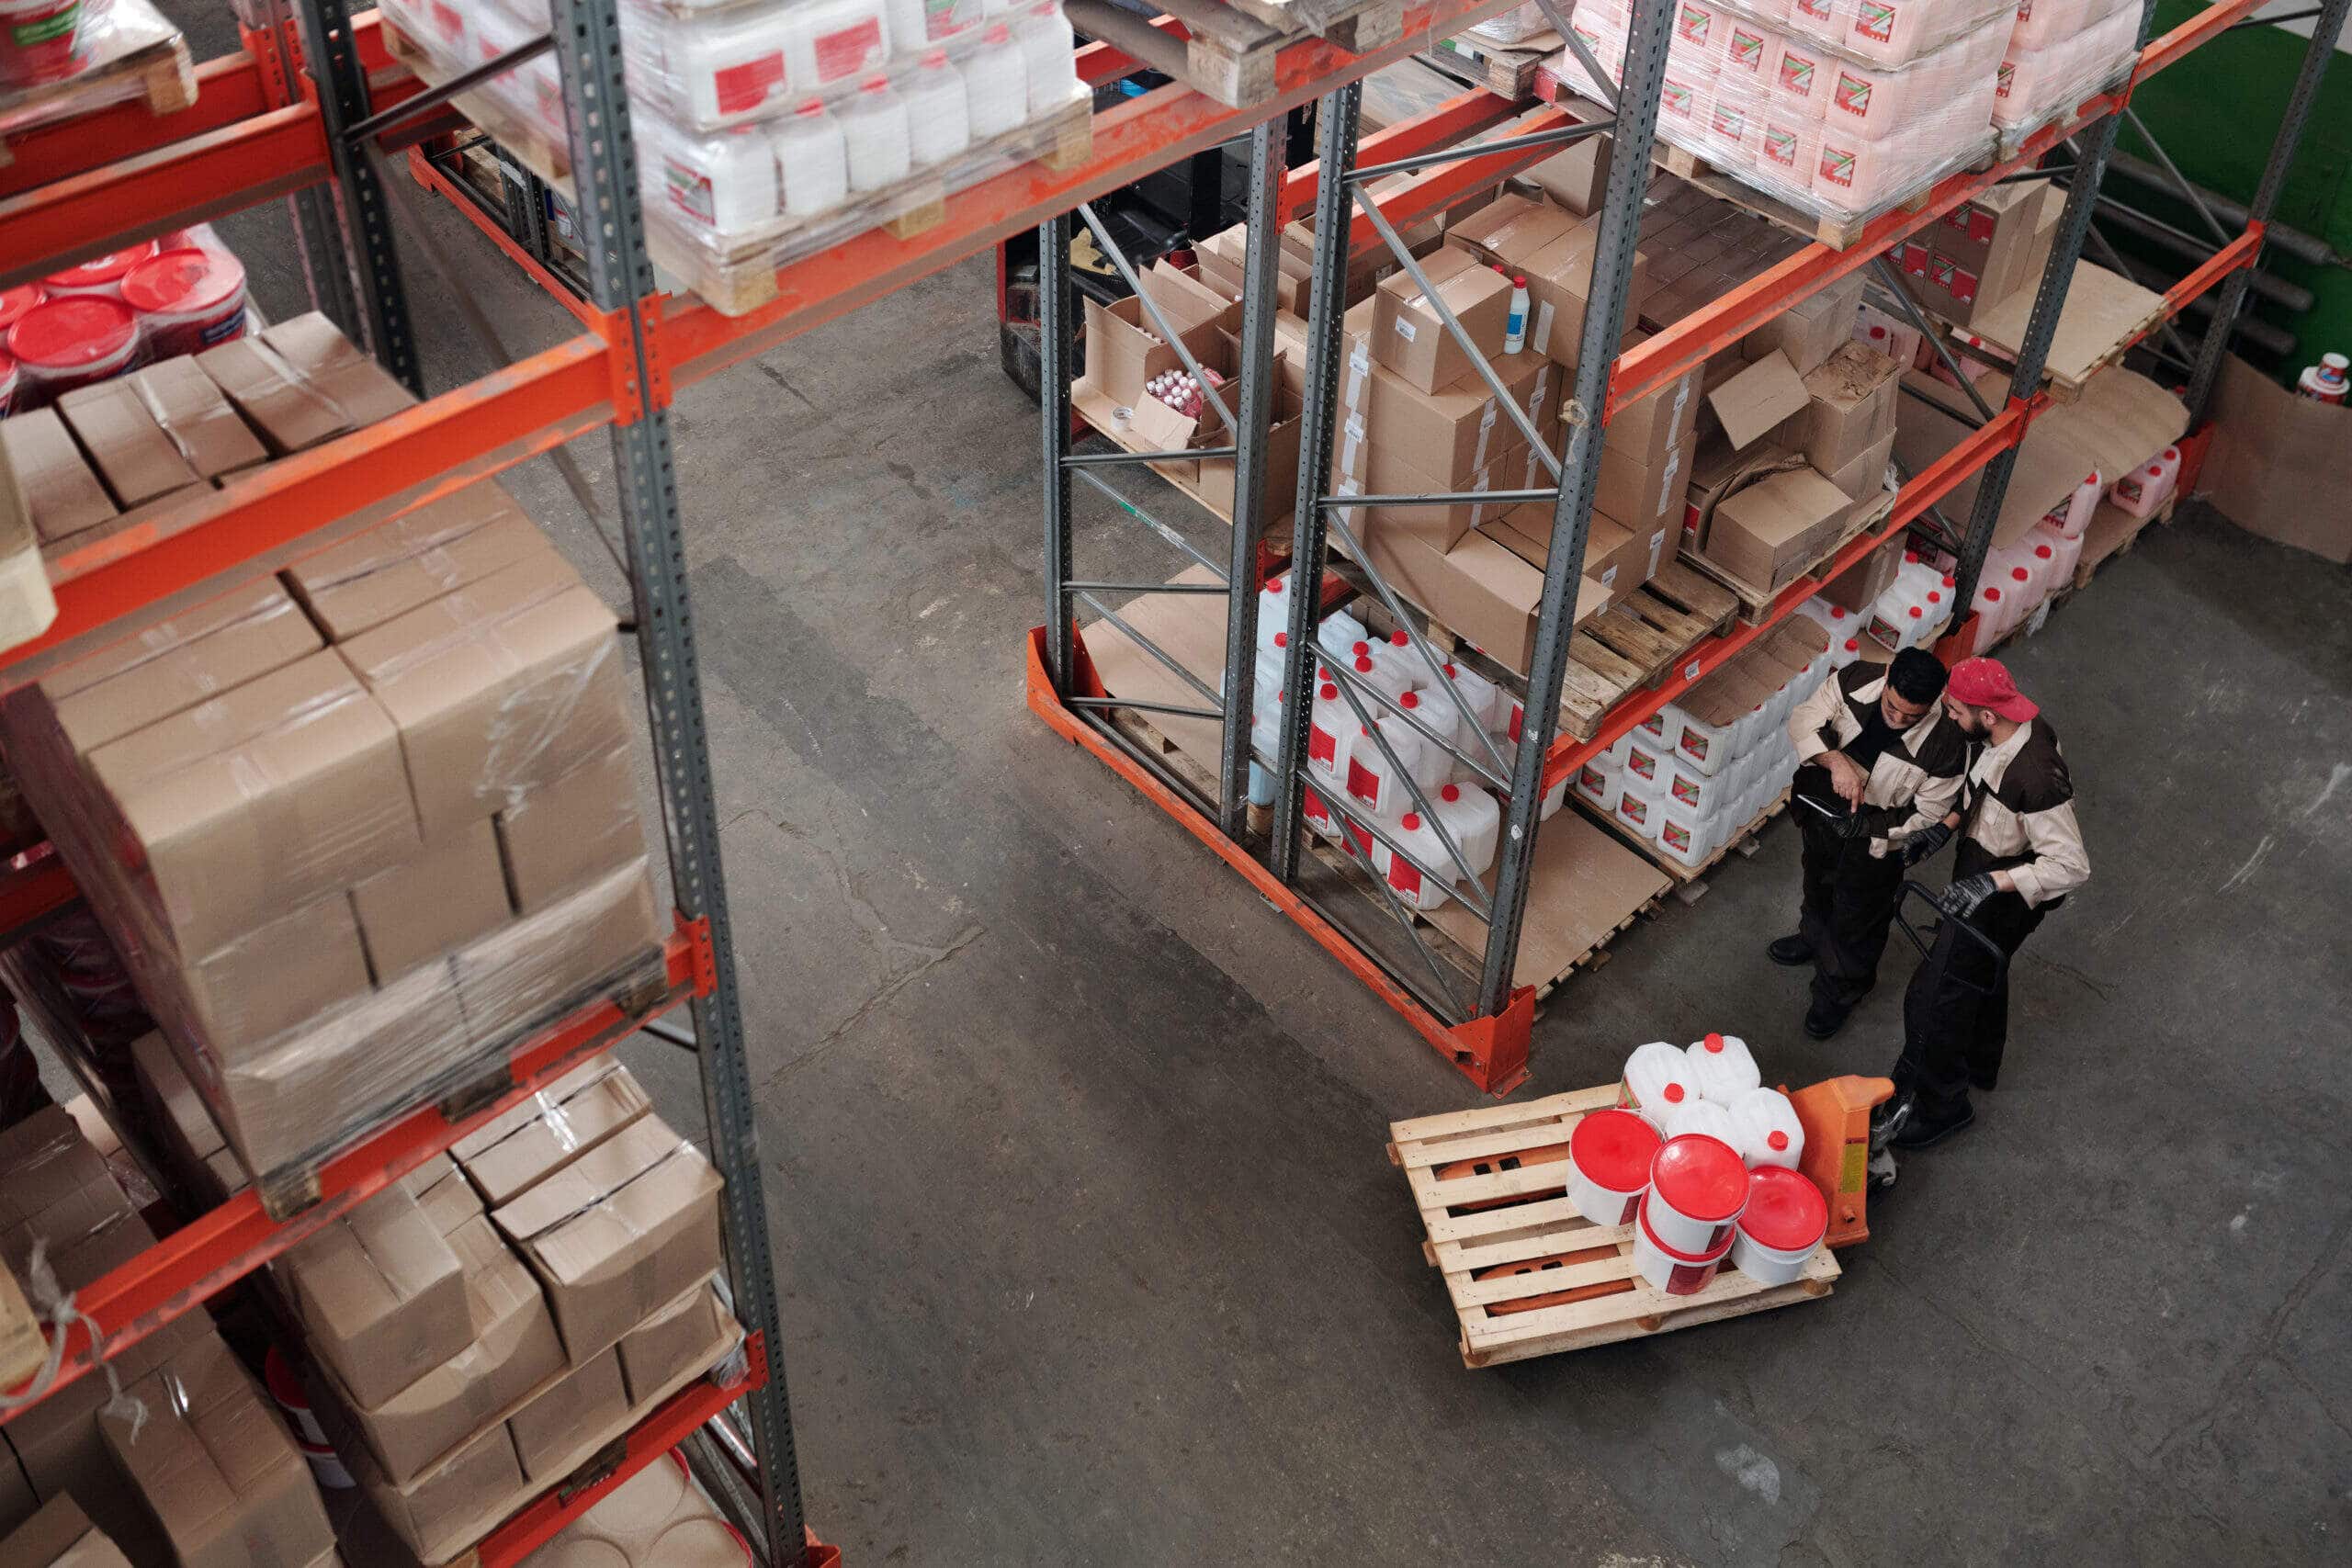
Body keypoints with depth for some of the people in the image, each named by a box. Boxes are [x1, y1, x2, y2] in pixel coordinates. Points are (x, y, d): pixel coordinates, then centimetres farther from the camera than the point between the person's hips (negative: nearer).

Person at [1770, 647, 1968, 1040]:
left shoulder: (1946, 743, -34)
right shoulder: (1856, 679, -27)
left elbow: (1928, 816, -21)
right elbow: (1804, 719, -22)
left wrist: (1871, 824, -32)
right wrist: (1835, 760, -40)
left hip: (1875, 842, -4)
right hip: (1820, 812, 4)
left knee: (1856, 919, 20)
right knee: (1817, 885, 34)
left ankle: (1838, 992, 49)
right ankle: (1814, 938, 68)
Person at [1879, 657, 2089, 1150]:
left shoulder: (2036, 778, -41)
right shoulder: (2017, 729, -13)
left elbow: (2072, 865, -34)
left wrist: (1990, 882, -39)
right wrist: (1947, 825, -3)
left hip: (2002, 902, -9)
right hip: (1980, 883, 9)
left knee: (1935, 998, 3)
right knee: (1984, 975, 31)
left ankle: (1940, 1105, 25)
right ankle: (1979, 1064, 57)